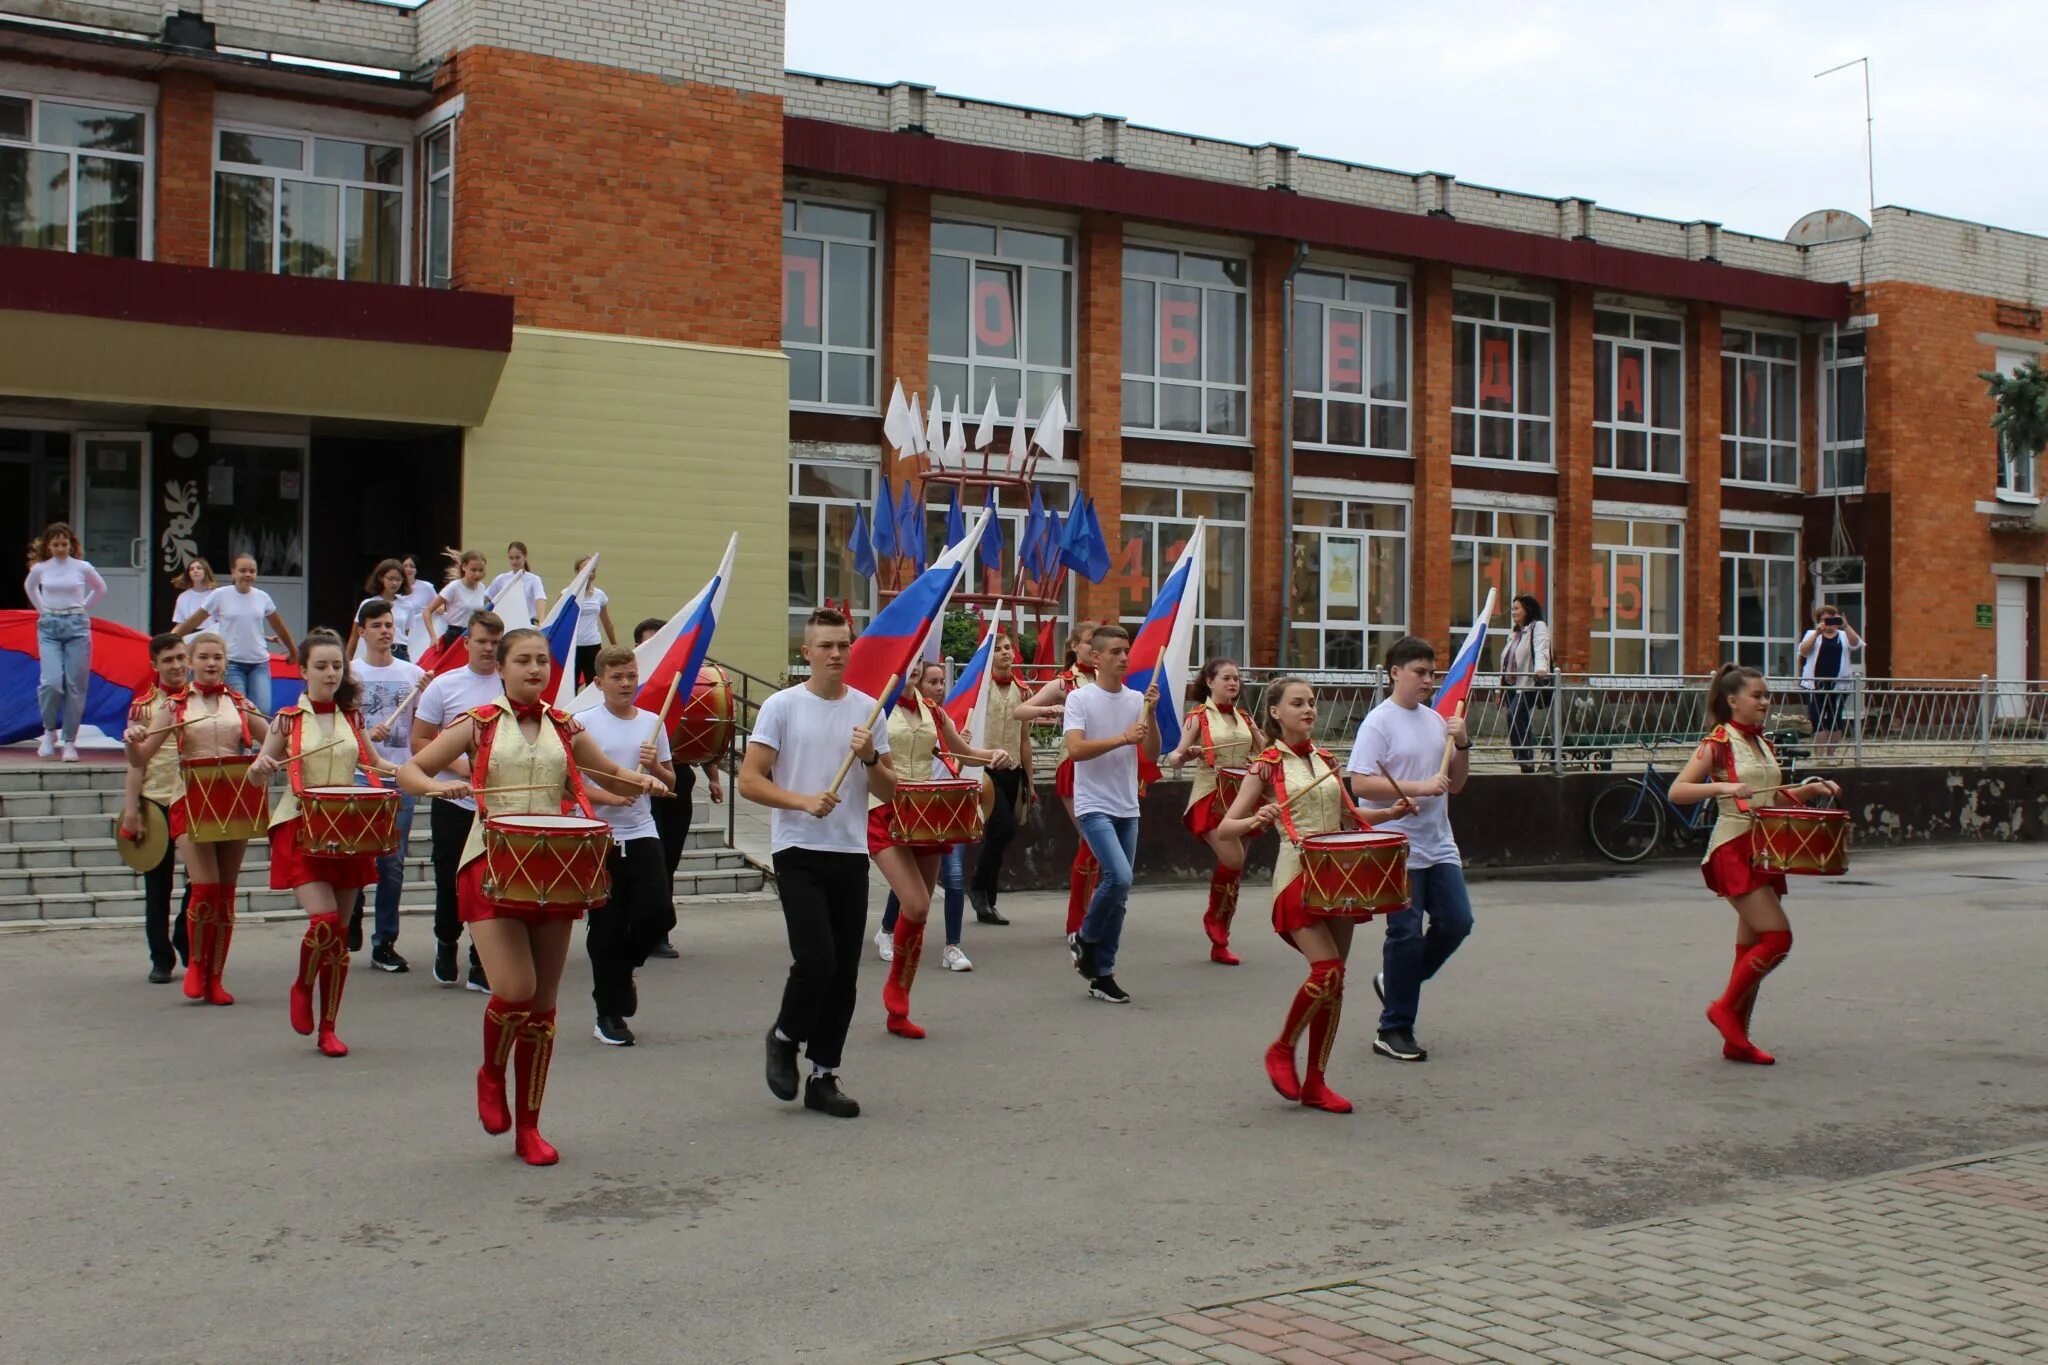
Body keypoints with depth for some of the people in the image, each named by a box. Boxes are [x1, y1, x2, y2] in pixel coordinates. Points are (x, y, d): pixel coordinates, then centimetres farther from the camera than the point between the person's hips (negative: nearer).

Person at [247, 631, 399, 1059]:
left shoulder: (352, 718, 8)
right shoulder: (289, 719, -1)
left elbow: (372, 761, 21)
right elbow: (257, 777, 4)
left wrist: (401, 770, 0)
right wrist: (259, 767, -19)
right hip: (300, 830, -4)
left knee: (339, 933, 5)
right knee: (325, 921, -20)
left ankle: (328, 1028, 16)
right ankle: (302, 987, 10)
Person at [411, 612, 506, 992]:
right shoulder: (443, 686, 0)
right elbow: (419, 742, 1)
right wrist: (456, 764, -13)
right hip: (453, 803, -1)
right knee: (450, 882, 8)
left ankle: (482, 967, 10)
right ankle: (446, 943, 33)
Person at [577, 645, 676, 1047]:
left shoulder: (652, 723, 8)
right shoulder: (583, 723, -3)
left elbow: (670, 783, 14)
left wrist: (654, 766, -6)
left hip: (641, 833, 3)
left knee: (659, 913, -8)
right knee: (607, 927, 1)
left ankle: (620, 966, 22)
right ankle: (609, 1014, 12)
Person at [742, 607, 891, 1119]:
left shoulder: (867, 708, 8)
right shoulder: (781, 707, -2)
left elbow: (889, 791, 10)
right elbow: (749, 780, -7)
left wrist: (870, 758, -10)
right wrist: (804, 801, -20)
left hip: (851, 853, 4)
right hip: (799, 852, -4)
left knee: (844, 971, 5)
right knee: (816, 960, -15)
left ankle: (824, 1076, 16)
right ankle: (785, 1038, 13)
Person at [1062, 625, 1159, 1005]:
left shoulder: (1137, 700, 8)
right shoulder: (1080, 698, -6)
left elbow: (1152, 755, 4)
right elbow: (1075, 749, -18)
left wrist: (1151, 714, -8)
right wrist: (1123, 738, -23)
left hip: (1127, 809, 6)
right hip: (1094, 806, -6)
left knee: (1119, 893, 7)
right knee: (1119, 877, -22)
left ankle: (1102, 973, 16)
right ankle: (1086, 940, 4)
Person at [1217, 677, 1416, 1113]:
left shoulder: (1326, 760, 13)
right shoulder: (1268, 766, -4)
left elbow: (1346, 816, 25)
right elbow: (1223, 829, -8)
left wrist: (1392, 813, 9)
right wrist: (1256, 821, -28)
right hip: (1297, 876, -6)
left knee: (1334, 980, 5)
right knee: (1327, 971, -20)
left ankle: (1316, 1083, 13)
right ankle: (1282, 1050, 3)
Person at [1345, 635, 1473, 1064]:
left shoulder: (1436, 720, 11)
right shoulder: (1379, 723, -9)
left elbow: (1456, 784, 16)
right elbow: (1361, 785, -18)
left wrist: (1462, 744, 0)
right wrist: (1418, 787, -23)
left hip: (1439, 845, 7)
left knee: (1457, 922, 4)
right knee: (1406, 934, -3)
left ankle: (1396, 981, 26)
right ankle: (1394, 1031, 8)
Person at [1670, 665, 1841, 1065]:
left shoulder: (1764, 745, 14)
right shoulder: (1718, 743, -8)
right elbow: (1677, 792, -15)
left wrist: (1811, 788, 9)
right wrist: (1722, 787, -28)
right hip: (1734, 850, -8)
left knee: (1753, 948, 7)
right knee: (1777, 938, -16)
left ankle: (1736, 1040, 13)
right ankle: (1726, 1008, 0)